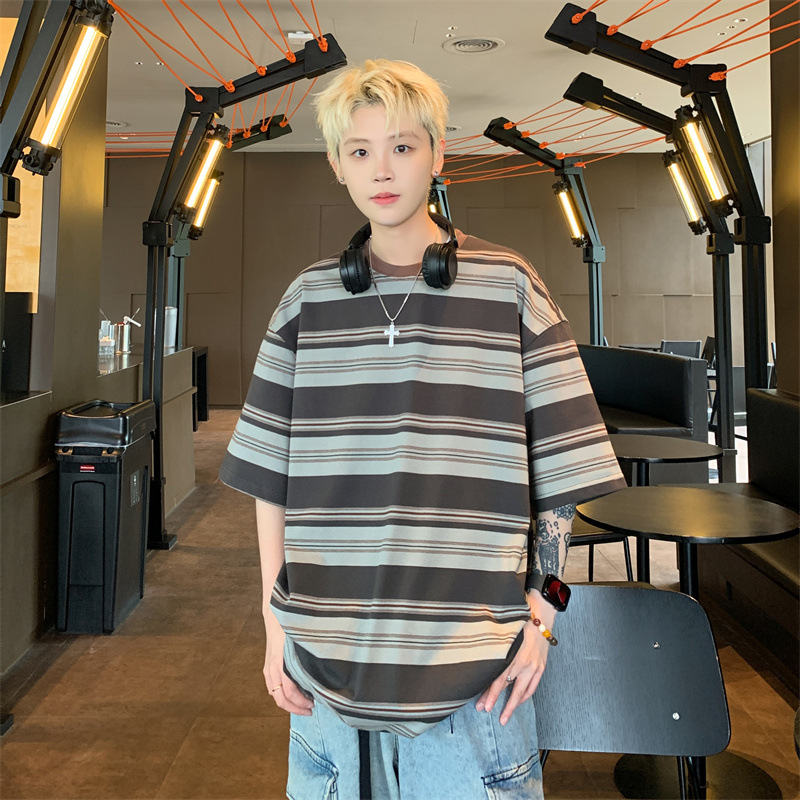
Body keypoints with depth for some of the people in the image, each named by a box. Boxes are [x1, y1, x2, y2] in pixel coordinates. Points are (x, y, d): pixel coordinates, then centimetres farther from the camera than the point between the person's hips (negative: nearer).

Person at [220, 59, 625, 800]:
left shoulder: (511, 289, -3)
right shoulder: (307, 301, 3)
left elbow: (561, 469, 0)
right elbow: (268, 476, 6)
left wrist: (542, 612, -3)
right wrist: (276, 625, 5)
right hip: (325, 656, 2)